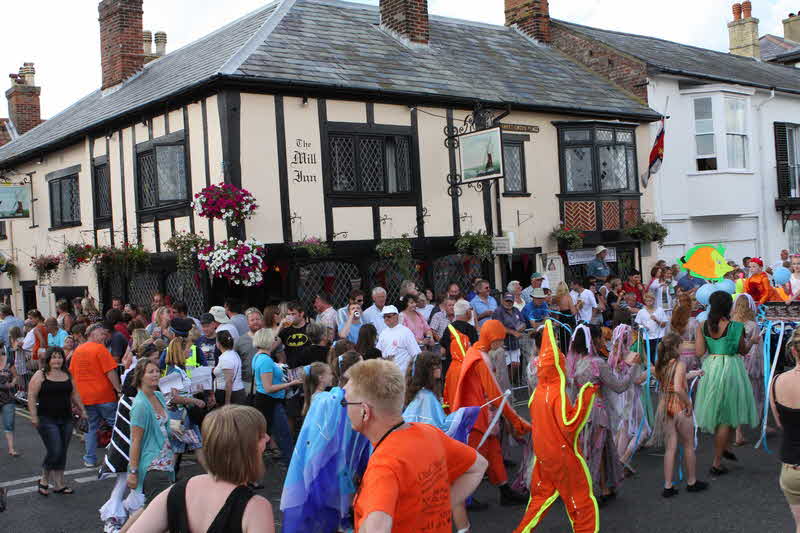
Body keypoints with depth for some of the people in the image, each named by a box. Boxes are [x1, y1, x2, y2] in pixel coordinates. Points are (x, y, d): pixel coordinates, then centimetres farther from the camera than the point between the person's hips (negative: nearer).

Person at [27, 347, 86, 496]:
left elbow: (74, 395, 18)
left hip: (66, 419, 5)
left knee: (62, 453, 7)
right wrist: (34, 416, -16)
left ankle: (59, 484, 16)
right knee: (55, 451, -11)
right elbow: (31, 396, -9)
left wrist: (82, 410, 14)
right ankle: (44, 480, 11)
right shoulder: (40, 375, -5)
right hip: (47, 420, -5)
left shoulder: (68, 375, 11)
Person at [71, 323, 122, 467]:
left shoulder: (77, 350, 11)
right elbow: (110, 372, -15)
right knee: (116, 425, 4)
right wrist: (119, 389, -12)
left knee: (92, 427, 14)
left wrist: (77, 394, 23)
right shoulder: (100, 349, -10)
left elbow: (72, 374, 16)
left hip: (85, 396, 6)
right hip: (104, 395, -6)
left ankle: (90, 459, 13)